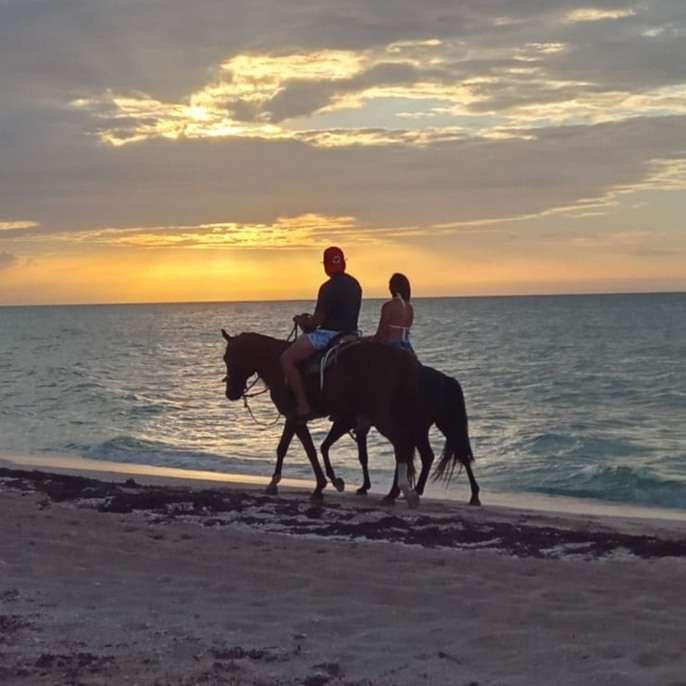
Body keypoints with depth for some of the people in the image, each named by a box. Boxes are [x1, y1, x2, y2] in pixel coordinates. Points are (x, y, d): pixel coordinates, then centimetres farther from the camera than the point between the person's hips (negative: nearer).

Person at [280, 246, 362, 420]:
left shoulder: (329, 287, -17)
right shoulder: (354, 284, 11)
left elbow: (317, 320, -18)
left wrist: (300, 321, 3)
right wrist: (310, 319, 23)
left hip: (329, 334, -10)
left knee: (286, 359, -8)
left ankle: (303, 406, -15)